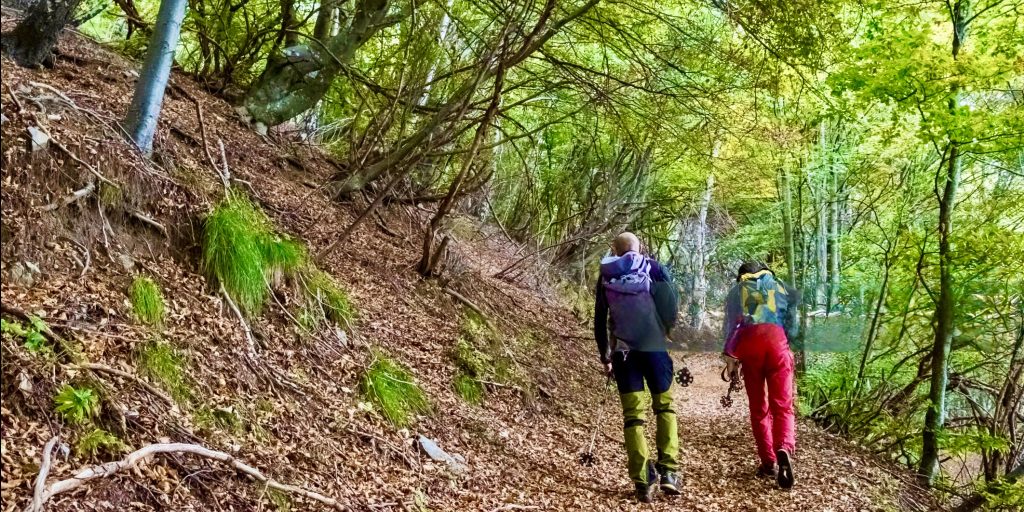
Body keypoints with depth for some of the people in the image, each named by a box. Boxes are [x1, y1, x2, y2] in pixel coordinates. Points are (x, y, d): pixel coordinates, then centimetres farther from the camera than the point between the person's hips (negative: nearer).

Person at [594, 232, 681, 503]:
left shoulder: (606, 276, 12)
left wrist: (605, 357, 17)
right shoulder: (653, 268, 8)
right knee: (665, 406, 13)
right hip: (654, 346, -1)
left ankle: (643, 480, -8)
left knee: (633, 414, 2)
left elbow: (599, 320, 11)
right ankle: (668, 471, 0)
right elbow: (674, 303, -3)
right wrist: (664, 330, 13)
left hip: (622, 350, 1)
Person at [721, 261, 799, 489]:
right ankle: (784, 449, -30)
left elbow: (730, 324, 14)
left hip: (748, 341, 1)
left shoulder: (736, 291, 26)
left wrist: (730, 356, 9)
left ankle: (768, 463, 7)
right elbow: (792, 321, 21)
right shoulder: (779, 287, 30)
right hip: (776, 338, 0)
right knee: (782, 405, -3)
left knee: (758, 407, 11)